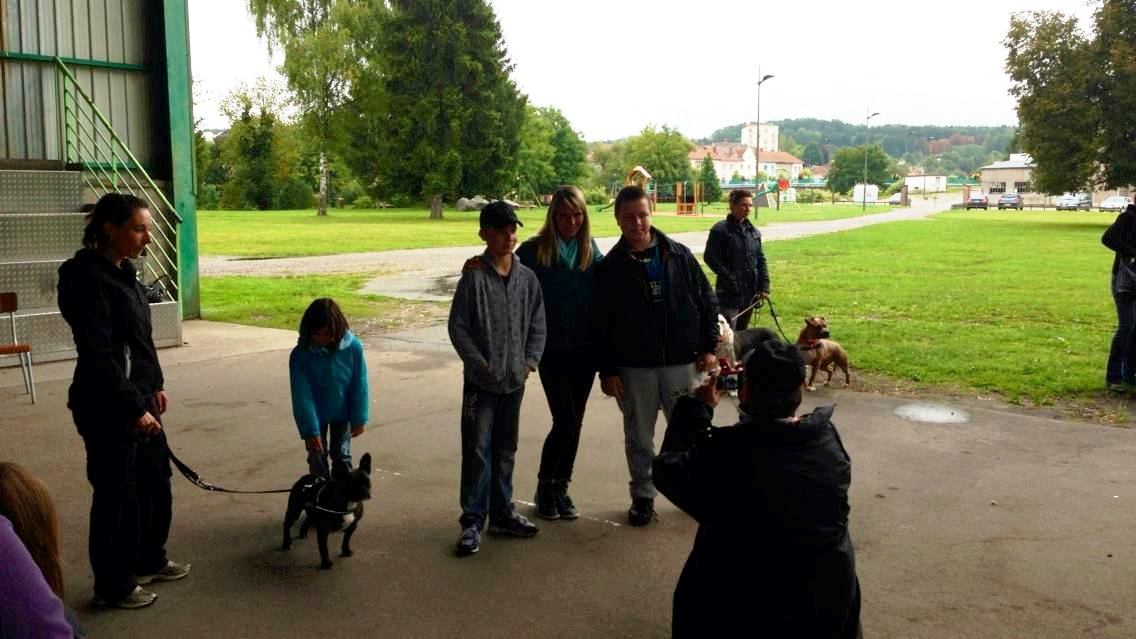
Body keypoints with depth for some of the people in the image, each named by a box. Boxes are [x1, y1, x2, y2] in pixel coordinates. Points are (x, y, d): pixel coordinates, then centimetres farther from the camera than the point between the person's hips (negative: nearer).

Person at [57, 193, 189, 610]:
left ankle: (149, 561, 38)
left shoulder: (122, 271, 9)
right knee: (117, 495, 4)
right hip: (108, 408, -9)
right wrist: (133, 407, -20)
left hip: (138, 399, 9)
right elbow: (97, 356, -22)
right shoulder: (90, 279, -19)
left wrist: (154, 386, 15)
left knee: (156, 482, 19)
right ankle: (112, 585, 21)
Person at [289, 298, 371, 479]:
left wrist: (359, 419, -9)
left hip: (342, 413, 1)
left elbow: (359, 385, -13)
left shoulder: (353, 347, -24)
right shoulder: (301, 355, -26)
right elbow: (302, 395, -24)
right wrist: (310, 430, -25)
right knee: (317, 458, 10)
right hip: (315, 414, -1)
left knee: (342, 456, 14)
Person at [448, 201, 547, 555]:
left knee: (505, 450, 15)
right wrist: (480, 364, -12)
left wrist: (530, 361, -2)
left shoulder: (527, 278, 3)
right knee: (477, 451, -3)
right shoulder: (473, 277, -9)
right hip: (481, 381, -4)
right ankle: (472, 520, 6)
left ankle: (502, 513, 27)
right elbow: (458, 327, -7)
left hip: (515, 381, 4)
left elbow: (537, 324, 9)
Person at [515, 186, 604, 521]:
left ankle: (560, 489, 24)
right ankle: (545, 487, 13)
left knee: (574, 422, 10)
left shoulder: (590, 249, 5)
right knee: (565, 420, -8)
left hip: (584, 348, 4)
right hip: (552, 349, -4)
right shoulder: (533, 250, -8)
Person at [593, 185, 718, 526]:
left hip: (681, 362, 1)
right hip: (633, 368, 0)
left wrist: (708, 346, 0)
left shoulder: (679, 255, -1)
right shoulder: (610, 267, -3)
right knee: (639, 438, 10)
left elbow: (707, 302, 5)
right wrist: (607, 370, -5)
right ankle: (642, 496, 25)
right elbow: (602, 325, -1)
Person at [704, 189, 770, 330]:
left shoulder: (754, 231, 12)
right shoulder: (720, 230, -8)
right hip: (729, 292, -6)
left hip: (750, 292, 6)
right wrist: (729, 279, -14)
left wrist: (764, 286, 4)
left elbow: (760, 259, 14)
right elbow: (710, 257, -10)